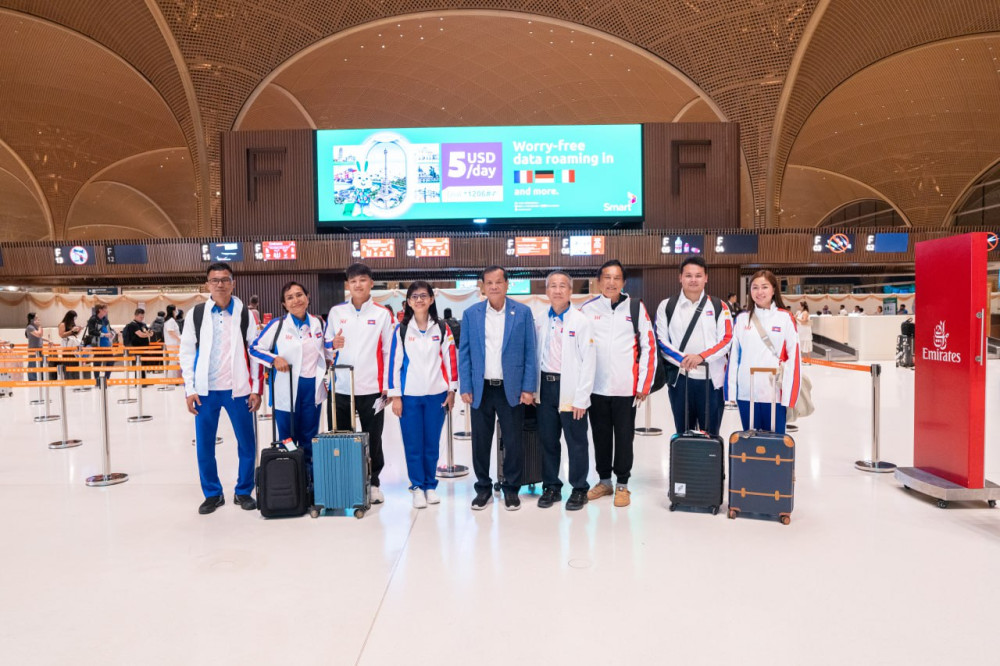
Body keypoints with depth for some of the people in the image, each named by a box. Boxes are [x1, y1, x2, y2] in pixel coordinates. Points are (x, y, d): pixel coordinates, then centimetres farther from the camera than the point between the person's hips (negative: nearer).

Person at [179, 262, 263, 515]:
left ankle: (244, 492, 21)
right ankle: (212, 494, 24)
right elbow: (187, 352, 5)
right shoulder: (196, 314, 2)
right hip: (205, 390, 1)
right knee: (204, 445, 7)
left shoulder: (244, 314, 1)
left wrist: (256, 389, -1)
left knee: (247, 444, 4)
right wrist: (190, 389, -1)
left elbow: (255, 352, 3)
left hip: (237, 390, 0)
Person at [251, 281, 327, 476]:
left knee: (309, 439, 12)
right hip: (287, 390, -3)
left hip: (313, 388, 4)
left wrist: (325, 380, 9)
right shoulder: (277, 325, -8)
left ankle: (309, 479, 24)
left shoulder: (317, 323, 5)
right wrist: (274, 359, -17)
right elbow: (255, 348, -3)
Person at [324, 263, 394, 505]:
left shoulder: (382, 314, 1)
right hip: (341, 388, 2)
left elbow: (389, 351, 1)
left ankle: (373, 483, 21)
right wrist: (333, 345, -12)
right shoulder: (336, 312, 6)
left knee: (373, 439, 7)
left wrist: (388, 387, -3)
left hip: (372, 389, -1)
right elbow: (326, 349, 11)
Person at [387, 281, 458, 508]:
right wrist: (395, 395, -3)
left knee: (432, 443, 8)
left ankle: (430, 486, 22)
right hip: (409, 396, -1)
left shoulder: (442, 328, 3)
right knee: (413, 444, 3)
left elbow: (450, 360, 5)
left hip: (436, 395, 1)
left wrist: (452, 390, 2)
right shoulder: (401, 330, 0)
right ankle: (417, 487, 17)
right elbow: (394, 363, 0)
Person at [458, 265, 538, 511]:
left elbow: (530, 352, 0)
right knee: (480, 442, 8)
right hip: (481, 389, 1)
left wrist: (529, 388, -5)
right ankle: (483, 488, 24)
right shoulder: (470, 314, 4)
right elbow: (464, 353, 5)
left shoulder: (523, 312, 0)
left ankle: (511, 489, 23)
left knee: (513, 442, 6)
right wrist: (465, 388, -2)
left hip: (512, 389, -1)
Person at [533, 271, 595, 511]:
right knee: (547, 440, 11)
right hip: (546, 386, 4)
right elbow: (534, 355, 9)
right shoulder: (540, 321, 7)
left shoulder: (581, 321, -6)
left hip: (570, 388, -4)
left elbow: (589, 361, -8)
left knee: (576, 442, 5)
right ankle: (551, 487, 26)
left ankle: (579, 489, 20)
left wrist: (581, 398, -11)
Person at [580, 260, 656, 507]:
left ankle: (622, 484, 21)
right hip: (595, 387, 2)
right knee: (600, 436, 12)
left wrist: (644, 384, -3)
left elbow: (649, 346, 1)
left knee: (624, 437, 7)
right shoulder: (587, 309, 3)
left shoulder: (636, 308, 1)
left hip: (626, 387, -1)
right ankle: (604, 480, 28)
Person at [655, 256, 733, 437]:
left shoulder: (719, 307, 5)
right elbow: (661, 341, 0)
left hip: (711, 379, -1)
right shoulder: (666, 306, 6)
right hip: (679, 378, 1)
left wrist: (701, 356, -18)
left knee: (711, 435, 6)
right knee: (683, 434, 11)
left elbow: (727, 339, -3)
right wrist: (682, 359, -16)